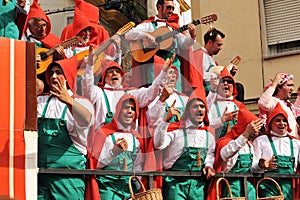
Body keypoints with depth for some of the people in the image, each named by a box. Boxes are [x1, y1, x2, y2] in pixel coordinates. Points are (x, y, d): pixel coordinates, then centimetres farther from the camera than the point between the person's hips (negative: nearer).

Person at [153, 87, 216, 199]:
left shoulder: (208, 134, 11)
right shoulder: (176, 129, -4)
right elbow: (158, 145, -19)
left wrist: (208, 165, 6)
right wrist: (166, 120, -23)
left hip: (198, 184, 4)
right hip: (175, 181, -4)